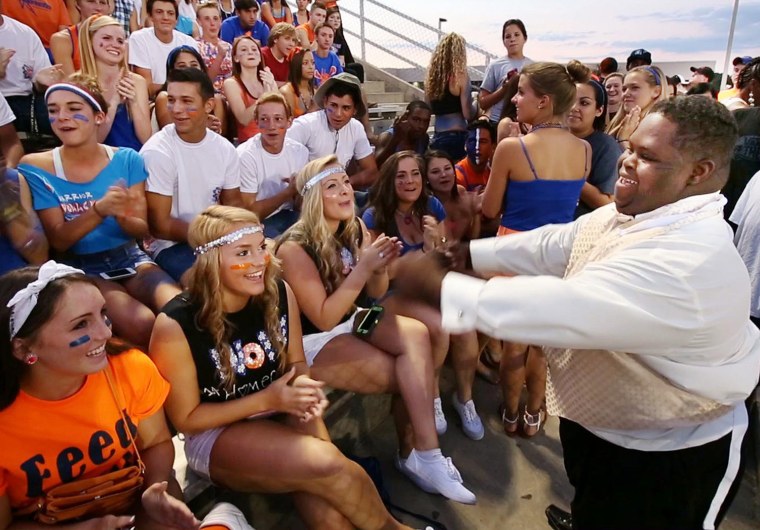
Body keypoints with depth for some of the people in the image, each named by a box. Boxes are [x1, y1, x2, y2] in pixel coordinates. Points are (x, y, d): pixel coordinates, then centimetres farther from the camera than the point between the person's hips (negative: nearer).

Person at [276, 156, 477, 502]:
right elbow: (324, 319, -21)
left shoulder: (355, 229, -1)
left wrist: (381, 268, -16)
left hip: (352, 320, 6)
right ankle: (420, 456, -1)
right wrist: (362, 268, -28)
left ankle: (418, 455, -15)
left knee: (416, 334, -23)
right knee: (409, 376, -21)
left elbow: (376, 293, 7)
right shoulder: (295, 248, -20)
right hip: (314, 342, -6)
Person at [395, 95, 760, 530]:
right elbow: (551, 246, 3)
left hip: (667, 452, -7)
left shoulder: (690, 261, -37)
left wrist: (438, 287, -38)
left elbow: (567, 308, -43)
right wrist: (464, 253, -2)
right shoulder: (625, 216, -5)